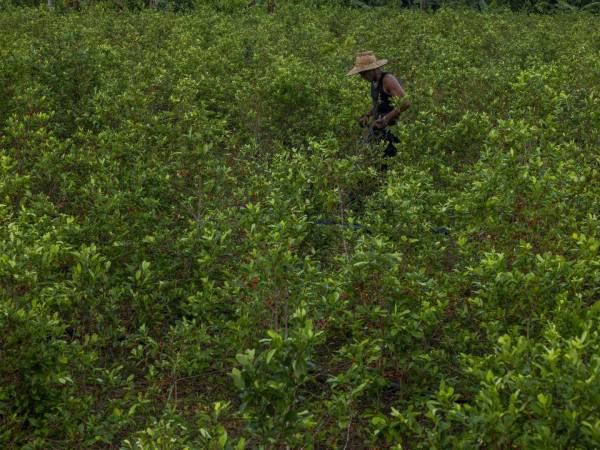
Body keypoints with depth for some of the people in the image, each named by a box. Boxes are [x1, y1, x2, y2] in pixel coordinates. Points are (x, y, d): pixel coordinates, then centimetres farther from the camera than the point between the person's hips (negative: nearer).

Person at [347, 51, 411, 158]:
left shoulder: (388, 80, -14)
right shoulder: (374, 81, 12)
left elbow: (405, 103, -25)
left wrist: (384, 119, -23)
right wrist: (367, 115, 12)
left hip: (390, 130, -8)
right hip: (377, 129, 8)